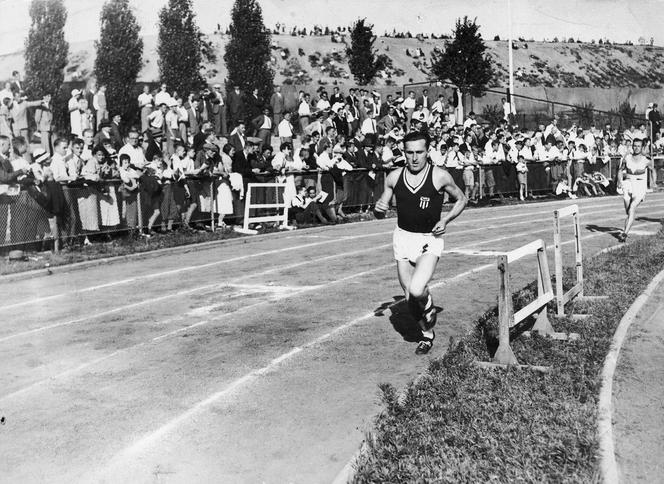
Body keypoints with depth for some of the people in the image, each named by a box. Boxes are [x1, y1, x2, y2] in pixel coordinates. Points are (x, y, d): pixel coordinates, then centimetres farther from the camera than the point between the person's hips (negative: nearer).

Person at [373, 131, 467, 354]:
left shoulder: (439, 176, -10)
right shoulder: (394, 177, -1)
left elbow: (461, 199, 6)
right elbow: (380, 214, 9)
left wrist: (445, 220, -9)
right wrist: (379, 208, -14)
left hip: (429, 240, -4)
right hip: (403, 237, 4)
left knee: (417, 289, -24)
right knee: (410, 298, 8)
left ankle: (429, 310, 12)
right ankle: (427, 333, 35)